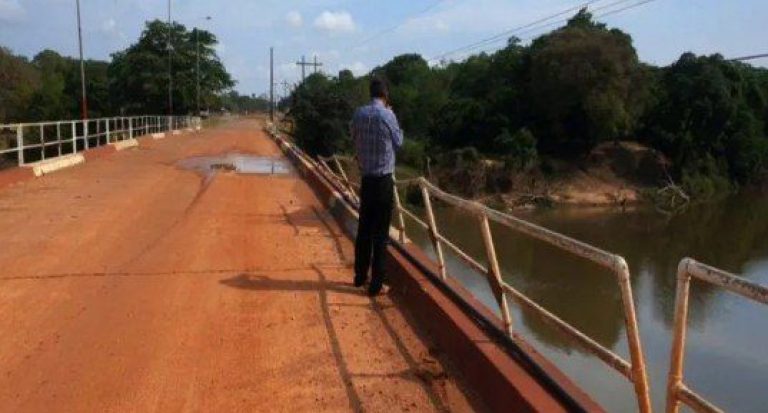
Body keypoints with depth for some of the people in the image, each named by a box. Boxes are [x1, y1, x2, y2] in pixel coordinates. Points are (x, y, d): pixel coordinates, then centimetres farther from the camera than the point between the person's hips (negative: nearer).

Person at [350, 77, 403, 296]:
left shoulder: (358, 113, 2)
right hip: (383, 179, -5)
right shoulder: (387, 115, -12)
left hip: (366, 178, 5)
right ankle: (376, 283, 3)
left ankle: (360, 276, 25)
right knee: (380, 232, -1)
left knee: (364, 228, 15)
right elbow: (398, 142, 4)